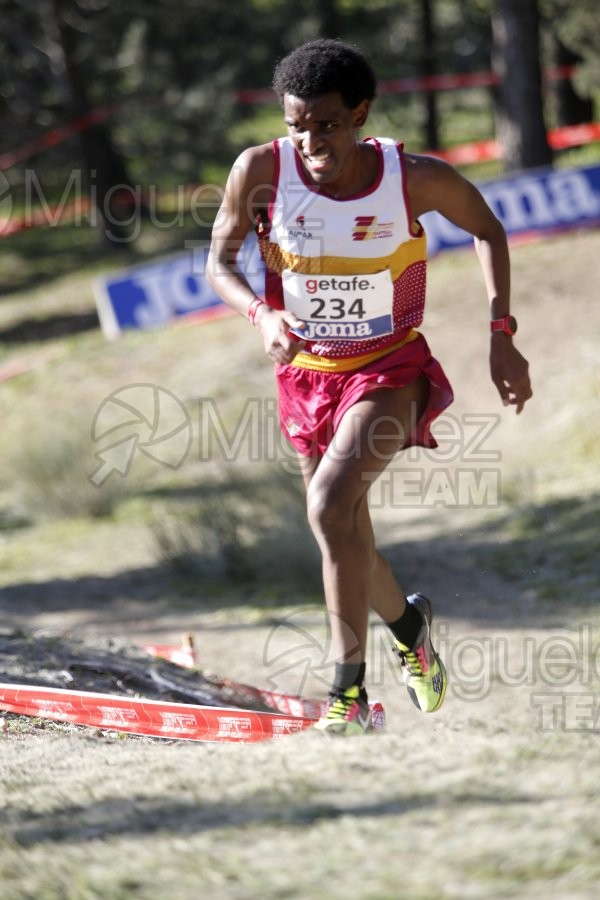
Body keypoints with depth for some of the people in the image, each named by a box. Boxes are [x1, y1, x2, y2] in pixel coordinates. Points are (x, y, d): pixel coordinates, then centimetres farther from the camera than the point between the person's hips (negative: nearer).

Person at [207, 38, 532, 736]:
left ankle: (348, 689, -20)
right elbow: (220, 263, -6)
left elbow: (485, 228, 0)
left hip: (390, 370, -3)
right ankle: (407, 622, 48)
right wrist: (263, 315, -27)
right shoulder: (261, 171, -18)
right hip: (307, 373, 3)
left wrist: (502, 335, -5)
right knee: (347, 544, 15)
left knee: (330, 505, -27)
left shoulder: (416, 178, -20)